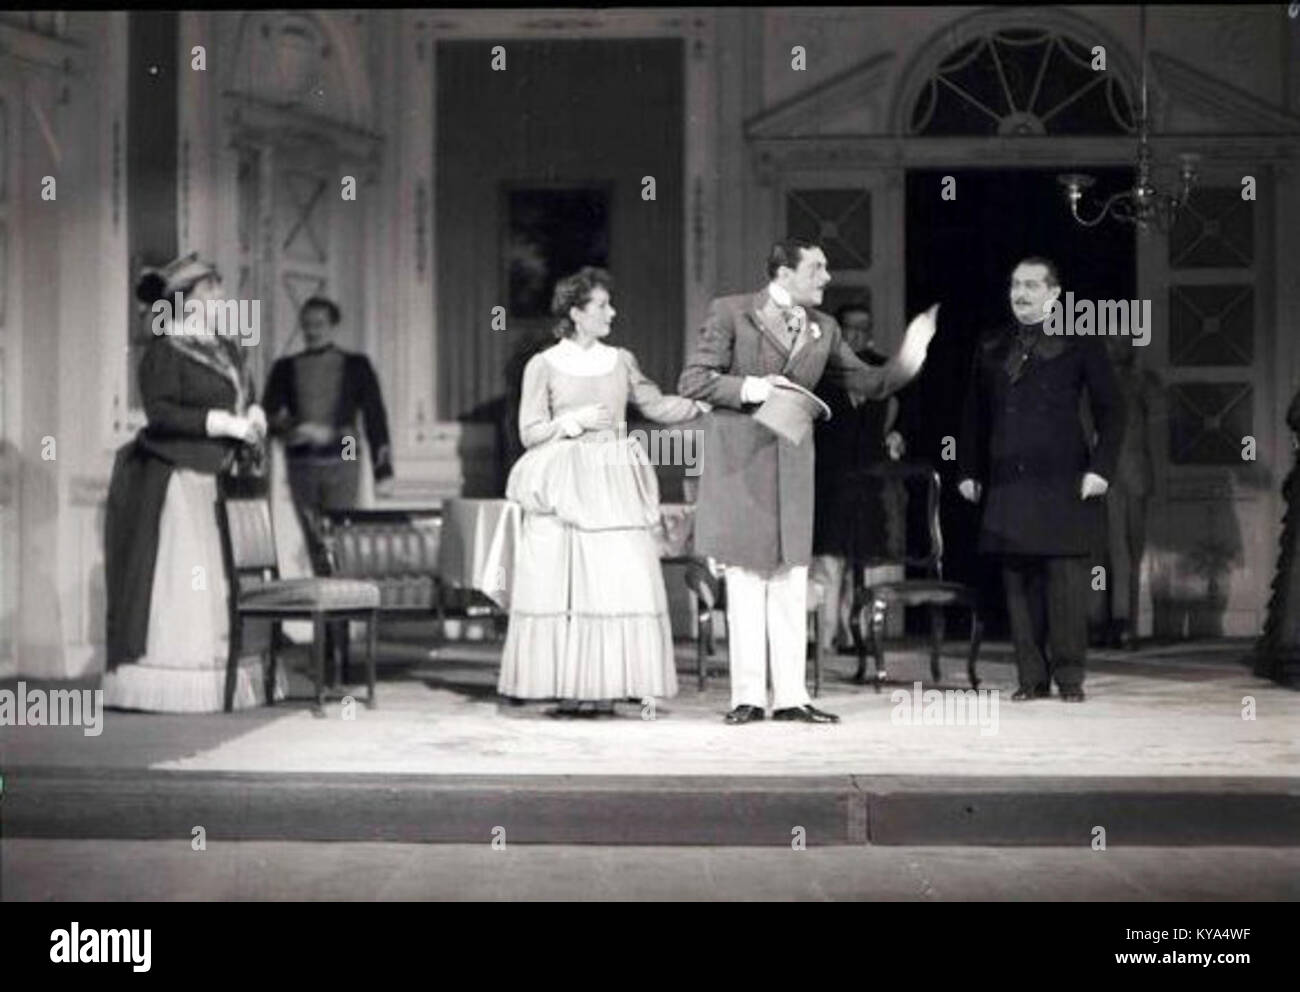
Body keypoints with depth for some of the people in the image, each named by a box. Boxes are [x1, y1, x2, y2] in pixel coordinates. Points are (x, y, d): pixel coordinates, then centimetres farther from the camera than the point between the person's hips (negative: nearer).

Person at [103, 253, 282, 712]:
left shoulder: (225, 349, 15)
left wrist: (253, 416, -4)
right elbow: (160, 412, -18)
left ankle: (227, 681, 13)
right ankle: (161, 687, -3)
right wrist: (222, 422, -20)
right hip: (176, 481, -8)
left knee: (226, 584, 8)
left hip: (217, 482, 8)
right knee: (176, 583, -7)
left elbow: (247, 396, 19)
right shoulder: (164, 351, -8)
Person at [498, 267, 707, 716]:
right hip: (563, 488, -3)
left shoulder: (620, 361, 13)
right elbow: (530, 432, 2)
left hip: (613, 486, 3)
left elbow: (656, 406, 15)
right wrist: (576, 420, -11)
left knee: (618, 582, -4)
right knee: (564, 586, -5)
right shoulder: (543, 365, 2)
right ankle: (567, 688, 0)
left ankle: (604, 686, 1)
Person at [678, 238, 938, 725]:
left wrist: (908, 358, -5)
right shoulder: (730, 312, -4)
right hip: (740, 459, -4)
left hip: (792, 462, 4)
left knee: (791, 583, 4)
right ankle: (748, 696, 7)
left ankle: (791, 696, 9)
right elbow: (692, 381, -6)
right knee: (745, 580, 1)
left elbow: (867, 383, 12)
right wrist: (749, 388, -19)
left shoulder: (823, 328, 10)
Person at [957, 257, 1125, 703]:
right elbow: (974, 415, 19)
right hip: (1008, 485, 3)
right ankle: (1032, 676, 8)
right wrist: (968, 471, 12)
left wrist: (1101, 468, -6)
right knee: (1019, 582, 2)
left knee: (1066, 581, -5)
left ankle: (1069, 675, 4)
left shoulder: (1080, 343, 4)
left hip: (1063, 482, -3)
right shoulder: (990, 348, 15)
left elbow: (1110, 410, 3)